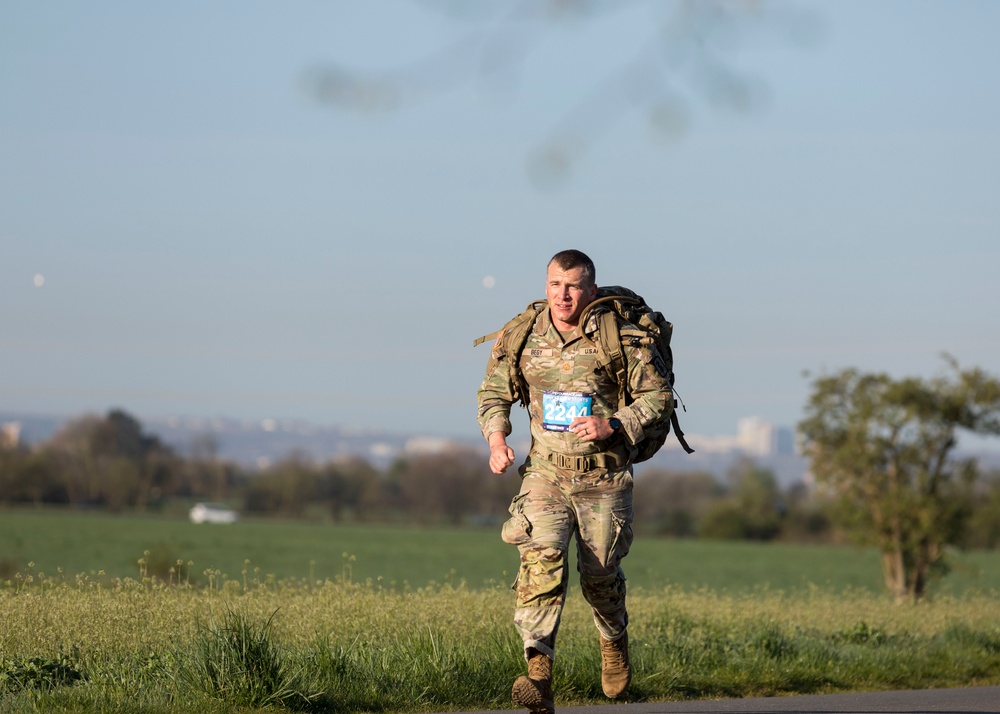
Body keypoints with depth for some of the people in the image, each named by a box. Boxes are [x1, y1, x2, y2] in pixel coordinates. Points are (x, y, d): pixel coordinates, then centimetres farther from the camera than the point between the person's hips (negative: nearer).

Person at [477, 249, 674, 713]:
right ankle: (539, 676, -31)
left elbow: (659, 396, -4)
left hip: (604, 477, -1)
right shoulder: (521, 339, -1)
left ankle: (614, 641, 45)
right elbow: (494, 394, 12)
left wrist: (613, 426, -18)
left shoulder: (621, 338, -9)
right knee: (542, 558, -21)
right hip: (546, 471, 1)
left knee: (600, 572, 8)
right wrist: (496, 439, -7)